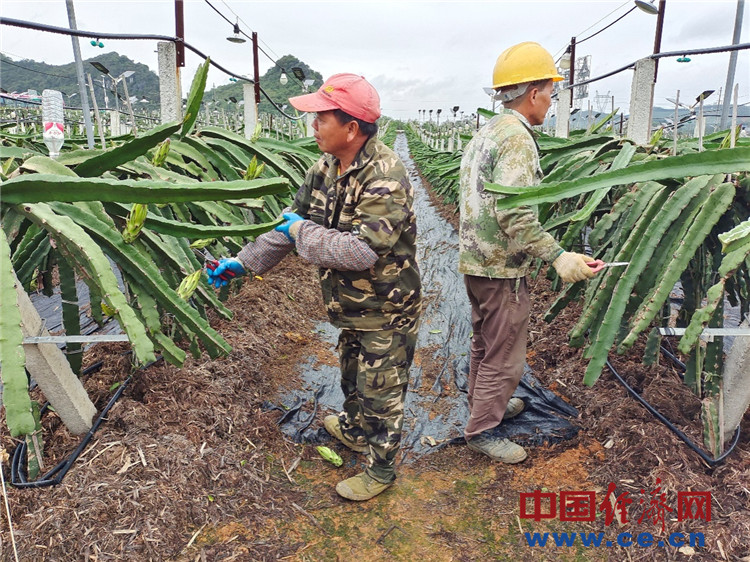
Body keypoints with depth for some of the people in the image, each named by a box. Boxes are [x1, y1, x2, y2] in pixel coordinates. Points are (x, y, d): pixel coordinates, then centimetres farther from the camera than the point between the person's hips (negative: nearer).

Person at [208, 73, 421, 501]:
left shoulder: (385, 177, -30)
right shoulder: (325, 169, -2)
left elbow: (362, 251, -36)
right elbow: (291, 222, 7)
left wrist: (301, 230, -24)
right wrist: (243, 262, 3)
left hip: (387, 311, -8)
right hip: (352, 306, 8)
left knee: (381, 393, 9)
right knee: (352, 378, 29)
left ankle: (381, 470, 32)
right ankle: (354, 430, 57)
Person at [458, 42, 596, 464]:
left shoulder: (486, 133, 11)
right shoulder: (517, 138, -19)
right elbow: (514, 213, -29)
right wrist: (558, 256, -29)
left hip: (475, 259, 10)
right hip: (502, 268, -10)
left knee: (485, 344, 24)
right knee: (505, 355, 4)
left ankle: (485, 404, 42)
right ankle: (481, 430, 18)